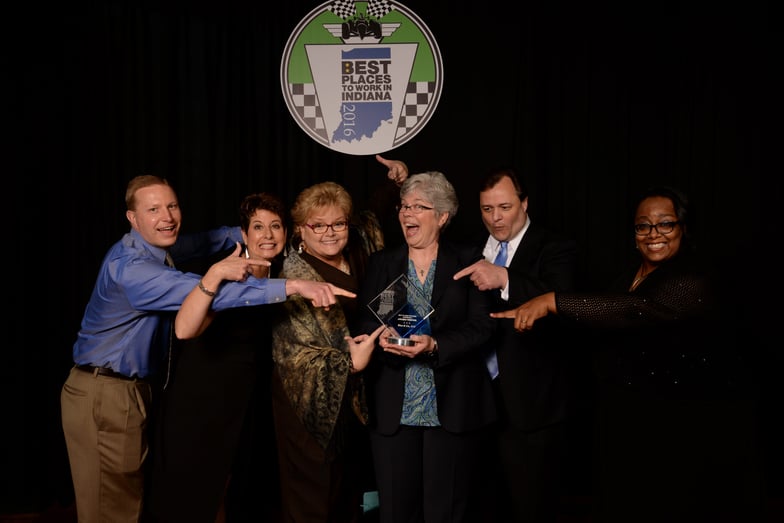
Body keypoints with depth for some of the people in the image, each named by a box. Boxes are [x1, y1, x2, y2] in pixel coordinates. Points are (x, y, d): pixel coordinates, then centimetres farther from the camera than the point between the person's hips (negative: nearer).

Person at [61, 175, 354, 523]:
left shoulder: (157, 247, 4)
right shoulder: (129, 266, -25)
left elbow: (207, 241, 20)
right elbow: (207, 292, -36)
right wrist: (292, 286, -42)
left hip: (137, 390, 9)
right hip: (105, 397, -9)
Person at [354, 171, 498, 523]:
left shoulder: (468, 261, 4)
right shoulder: (381, 263, 11)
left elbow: (481, 326, -4)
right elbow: (362, 323, 4)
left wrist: (435, 345, -19)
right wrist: (381, 338, -18)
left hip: (453, 407, -2)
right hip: (393, 409, 2)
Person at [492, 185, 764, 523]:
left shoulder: (694, 281, -19)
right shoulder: (629, 277, 8)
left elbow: (638, 312, -36)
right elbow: (600, 336, 17)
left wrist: (552, 302, -39)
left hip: (690, 432, -7)